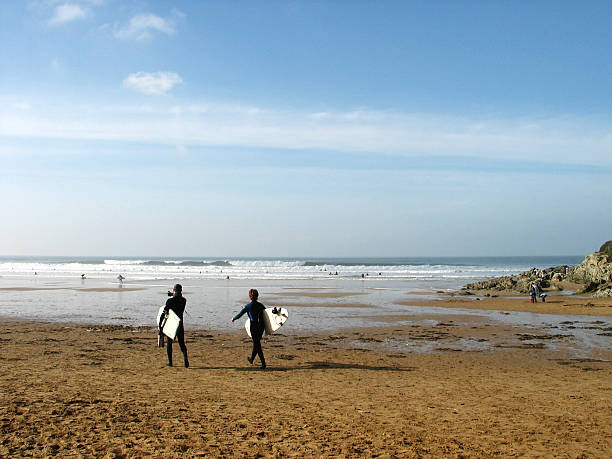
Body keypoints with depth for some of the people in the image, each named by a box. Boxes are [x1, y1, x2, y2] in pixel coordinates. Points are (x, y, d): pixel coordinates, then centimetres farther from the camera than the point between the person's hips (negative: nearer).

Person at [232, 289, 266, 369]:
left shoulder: (248, 306, -8)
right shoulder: (261, 305, 4)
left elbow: (239, 315, -1)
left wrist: (233, 319, 17)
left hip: (254, 327, -5)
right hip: (261, 327, 5)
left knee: (257, 345, 0)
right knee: (256, 342, 22)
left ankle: (263, 363, -6)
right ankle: (252, 359, 40)